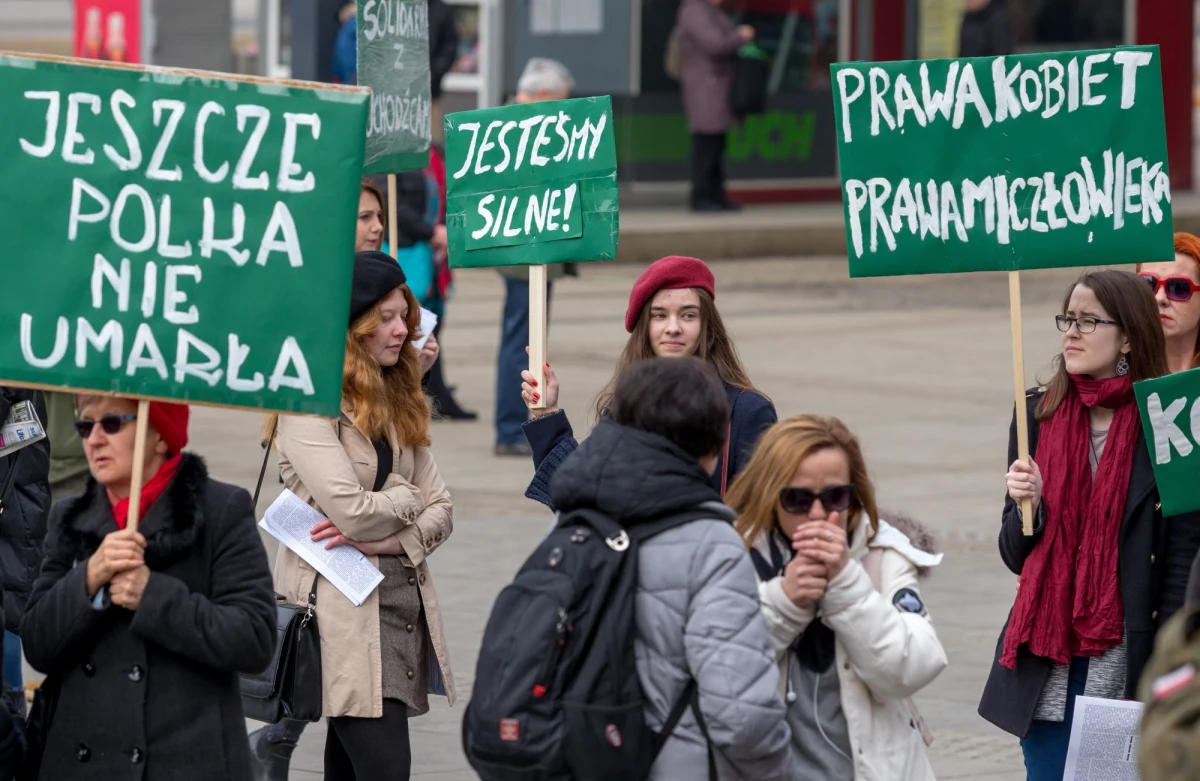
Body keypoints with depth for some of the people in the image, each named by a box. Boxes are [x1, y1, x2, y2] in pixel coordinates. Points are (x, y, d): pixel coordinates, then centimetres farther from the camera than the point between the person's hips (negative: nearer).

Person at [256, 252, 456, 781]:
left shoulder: (398, 402, 16)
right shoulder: (308, 407, -9)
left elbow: (440, 512, 10)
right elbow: (353, 512, -18)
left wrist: (386, 540, -9)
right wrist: (407, 499, 1)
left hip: (402, 597, 7)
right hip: (344, 611, -7)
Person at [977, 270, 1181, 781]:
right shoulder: (1040, 414, 8)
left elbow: (1181, 565, -4)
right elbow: (1016, 557, 12)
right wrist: (1027, 505, -10)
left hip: (1126, 668, -3)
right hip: (1047, 672, 3)